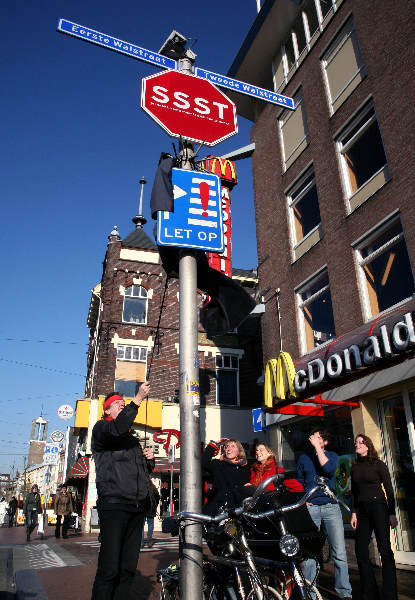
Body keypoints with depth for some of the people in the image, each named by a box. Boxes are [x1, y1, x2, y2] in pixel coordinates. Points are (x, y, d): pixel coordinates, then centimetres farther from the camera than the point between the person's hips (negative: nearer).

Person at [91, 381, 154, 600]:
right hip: (113, 504, -7)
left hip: (137, 507, 7)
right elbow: (117, 428, -21)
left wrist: (149, 459, 10)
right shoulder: (101, 428, 5)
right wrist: (138, 399, -23)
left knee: (129, 567, 7)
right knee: (110, 567, -9)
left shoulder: (132, 438, 27)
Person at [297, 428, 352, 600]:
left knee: (339, 552, -2)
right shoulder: (304, 458, 13)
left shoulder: (332, 455, 8)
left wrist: (317, 447, -13)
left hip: (331, 507, -1)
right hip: (310, 507, 1)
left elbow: (329, 469, -15)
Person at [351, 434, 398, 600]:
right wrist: (354, 513, 7)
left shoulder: (378, 464, -1)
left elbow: (389, 489, -3)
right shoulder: (355, 467, 12)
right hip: (362, 510, 5)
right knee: (360, 550, 2)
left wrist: (392, 513, -8)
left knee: (385, 550, -7)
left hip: (378, 507, -5)